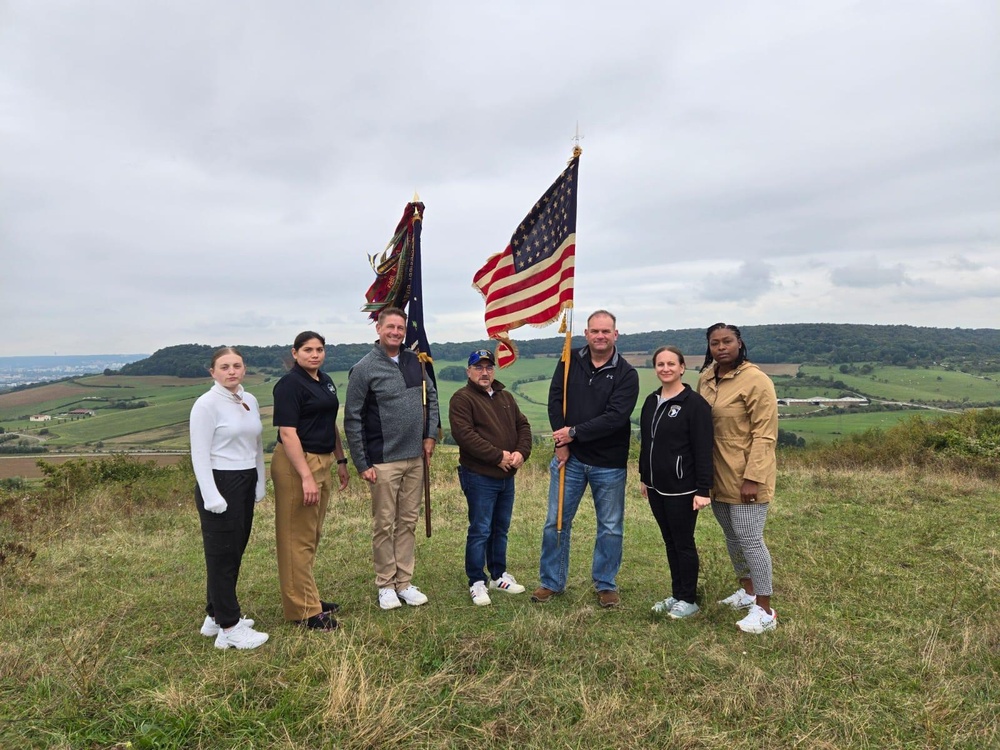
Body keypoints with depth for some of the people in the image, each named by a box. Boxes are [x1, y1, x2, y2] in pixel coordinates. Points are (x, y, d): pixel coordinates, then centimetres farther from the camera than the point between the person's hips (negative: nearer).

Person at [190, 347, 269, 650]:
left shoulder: (250, 401, 9)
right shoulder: (206, 404, -12)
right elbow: (199, 455, -14)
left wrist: (260, 484, 14)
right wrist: (212, 497, -18)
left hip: (246, 484, 7)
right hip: (219, 484, -7)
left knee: (234, 553, 15)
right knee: (222, 556, 1)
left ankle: (215, 616, 31)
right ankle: (229, 628, 11)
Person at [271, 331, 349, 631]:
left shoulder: (325, 381, 13)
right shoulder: (290, 384, -13)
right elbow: (287, 433, -20)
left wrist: (341, 461, 19)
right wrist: (306, 476, -24)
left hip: (323, 462, 9)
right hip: (297, 463, -9)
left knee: (312, 536, 17)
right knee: (298, 538, 0)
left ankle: (308, 597, 30)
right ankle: (303, 610, 9)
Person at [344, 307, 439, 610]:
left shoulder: (414, 362, 7)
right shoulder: (364, 369, -8)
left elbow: (431, 397, 18)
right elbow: (352, 419, -8)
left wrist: (430, 435, 8)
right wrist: (362, 464, -9)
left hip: (415, 459, 5)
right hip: (384, 461, -5)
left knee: (408, 522, 11)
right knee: (384, 525, 4)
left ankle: (405, 582, 22)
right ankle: (385, 585, 18)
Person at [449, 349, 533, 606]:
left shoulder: (506, 397, 15)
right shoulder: (462, 398, -9)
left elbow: (523, 425, 12)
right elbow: (464, 434, -21)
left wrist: (521, 452, -8)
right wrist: (498, 456, -21)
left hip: (507, 476, 7)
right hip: (479, 476, -7)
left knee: (501, 529, 17)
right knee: (480, 531, -1)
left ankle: (499, 575, 31)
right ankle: (477, 582, 11)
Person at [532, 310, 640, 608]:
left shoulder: (626, 374, -6)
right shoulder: (570, 362, 2)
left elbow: (615, 417, -17)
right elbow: (555, 401, -1)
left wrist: (574, 433, -17)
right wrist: (561, 444, -9)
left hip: (609, 464, -2)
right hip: (570, 458, 2)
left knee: (611, 528, 9)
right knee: (556, 522, 8)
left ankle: (606, 585, 27)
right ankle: (551, 582, 24)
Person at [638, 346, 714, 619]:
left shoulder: (694, 403, -13)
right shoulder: (651, 401, 9)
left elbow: (703, 450, -16)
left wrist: (703, 490, -18)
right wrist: (644, 478, 18)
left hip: (682, 489, -7)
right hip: (656, 487, 7)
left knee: (684, 543, 5)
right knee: (670, 542, 16)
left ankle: (689, 600, 20)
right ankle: (677, 594, 29)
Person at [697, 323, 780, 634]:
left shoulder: (755, 381, -15)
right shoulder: (705, 379, 6)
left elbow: (765, 436, -17)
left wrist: (752, 478, -20)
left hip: (745, 476, -7)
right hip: (718, 474, 7)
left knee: (749, 538, -3)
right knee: (732, 536, 18)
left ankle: (765, 610, 11)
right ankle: (747, 591, 37)